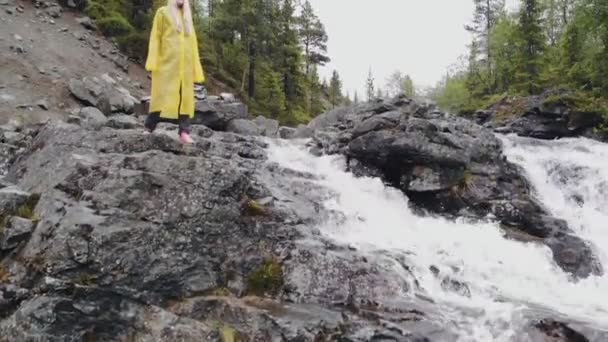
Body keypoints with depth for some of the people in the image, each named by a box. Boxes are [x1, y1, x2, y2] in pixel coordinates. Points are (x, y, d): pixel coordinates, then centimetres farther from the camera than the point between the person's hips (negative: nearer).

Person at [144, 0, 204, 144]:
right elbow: (155, 37, 4)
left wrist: (196, 69, 10)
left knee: (185, 98, -3)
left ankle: (184, 133, -7)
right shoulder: (163, 12, 11)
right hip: (167, 62, -4)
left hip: (185, 65, 4)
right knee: (163, 96, -9)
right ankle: (149, 129, -2)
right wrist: (152, 62, -8)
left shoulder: (187, 17, 22)